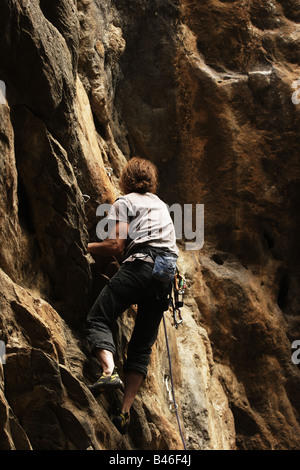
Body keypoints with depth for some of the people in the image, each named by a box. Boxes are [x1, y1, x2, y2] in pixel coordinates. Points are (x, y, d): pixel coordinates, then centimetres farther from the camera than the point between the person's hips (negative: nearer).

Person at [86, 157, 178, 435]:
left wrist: (87, 247, 14)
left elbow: (117, 245, 0)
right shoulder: (161, 205, 34)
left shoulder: (124, 203, 12)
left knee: (99, 318, -8)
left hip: (141, 264, -6)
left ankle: (109, 370, -35)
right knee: (142, 346, 3)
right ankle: (125, 412, -8)